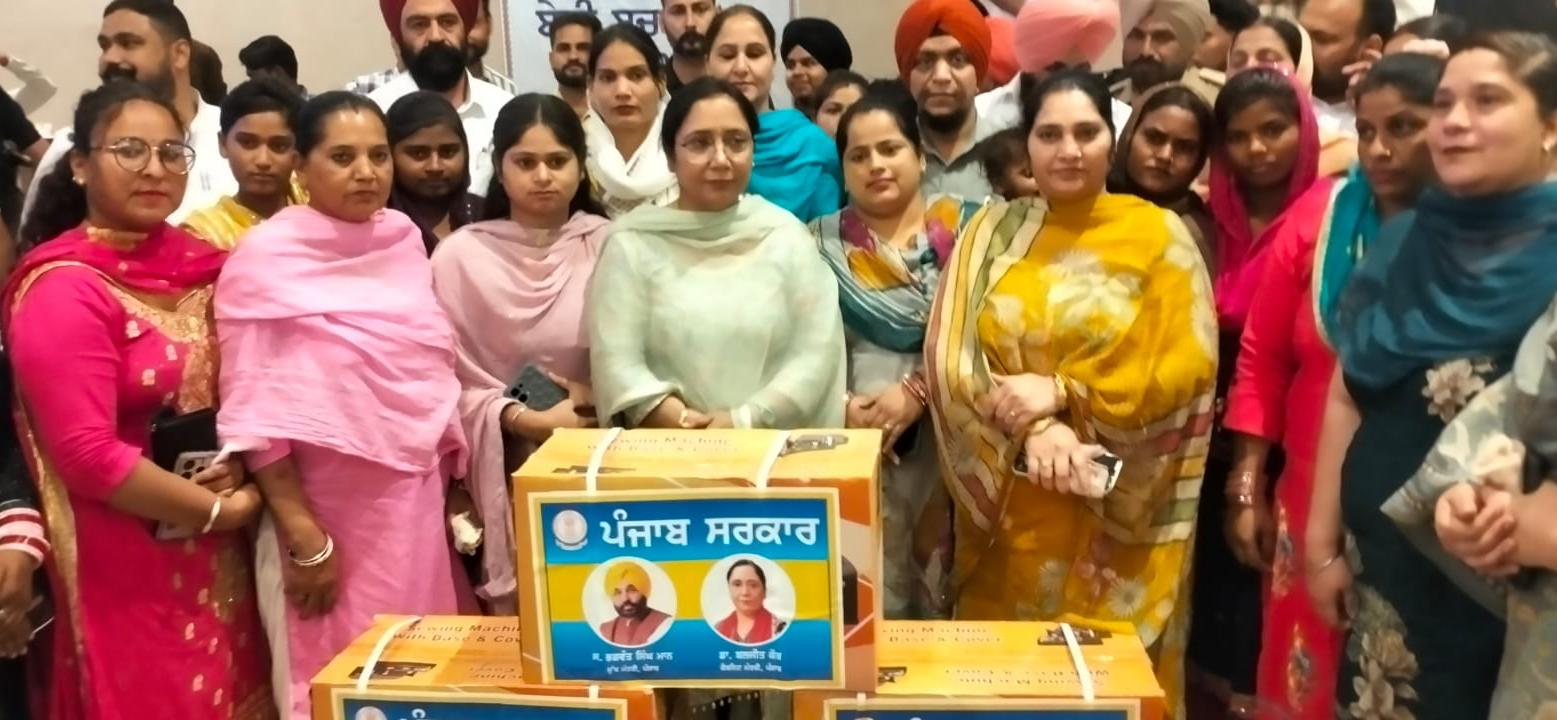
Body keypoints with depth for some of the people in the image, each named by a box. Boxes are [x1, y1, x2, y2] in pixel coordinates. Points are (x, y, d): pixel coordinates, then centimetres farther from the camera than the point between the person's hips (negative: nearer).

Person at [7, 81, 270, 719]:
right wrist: (219, 509, -14)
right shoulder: (63, 289, -15)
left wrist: (244, 468, -8)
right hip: (126, 567, -6)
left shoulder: (198, 263, 5)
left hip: (221, 558, 6)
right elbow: (87, 454, -21)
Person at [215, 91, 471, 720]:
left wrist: (458, 488, 11)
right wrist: (305, 537, -15)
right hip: (328, 512, -5)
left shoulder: (405, 239, 6)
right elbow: (254, 413, -12)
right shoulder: (265, 256, -9)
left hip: (420, 501, 5)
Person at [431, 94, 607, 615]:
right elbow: (450, 381, -4)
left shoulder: (610, 244, 0)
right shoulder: (461, 255, -4)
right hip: (511, 474, -1)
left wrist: (600, 397, -12)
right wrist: (526, 420, -15)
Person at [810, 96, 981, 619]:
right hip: (857, 441, 1)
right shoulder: (822, 242, 10)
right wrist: (842, 405, -12)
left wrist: (916, 390, -13)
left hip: (951, 434, 0)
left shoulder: (965, 227, 6)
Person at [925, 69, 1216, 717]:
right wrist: (1035, 428, -18)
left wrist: (1061, 394, -15)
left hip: (1117, 514, -2)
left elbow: (1184, 367, -8)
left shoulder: (1157, 235, -1)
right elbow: (952, 356, -3)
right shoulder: (992, 232, 5)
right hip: (1007, 502, 2)